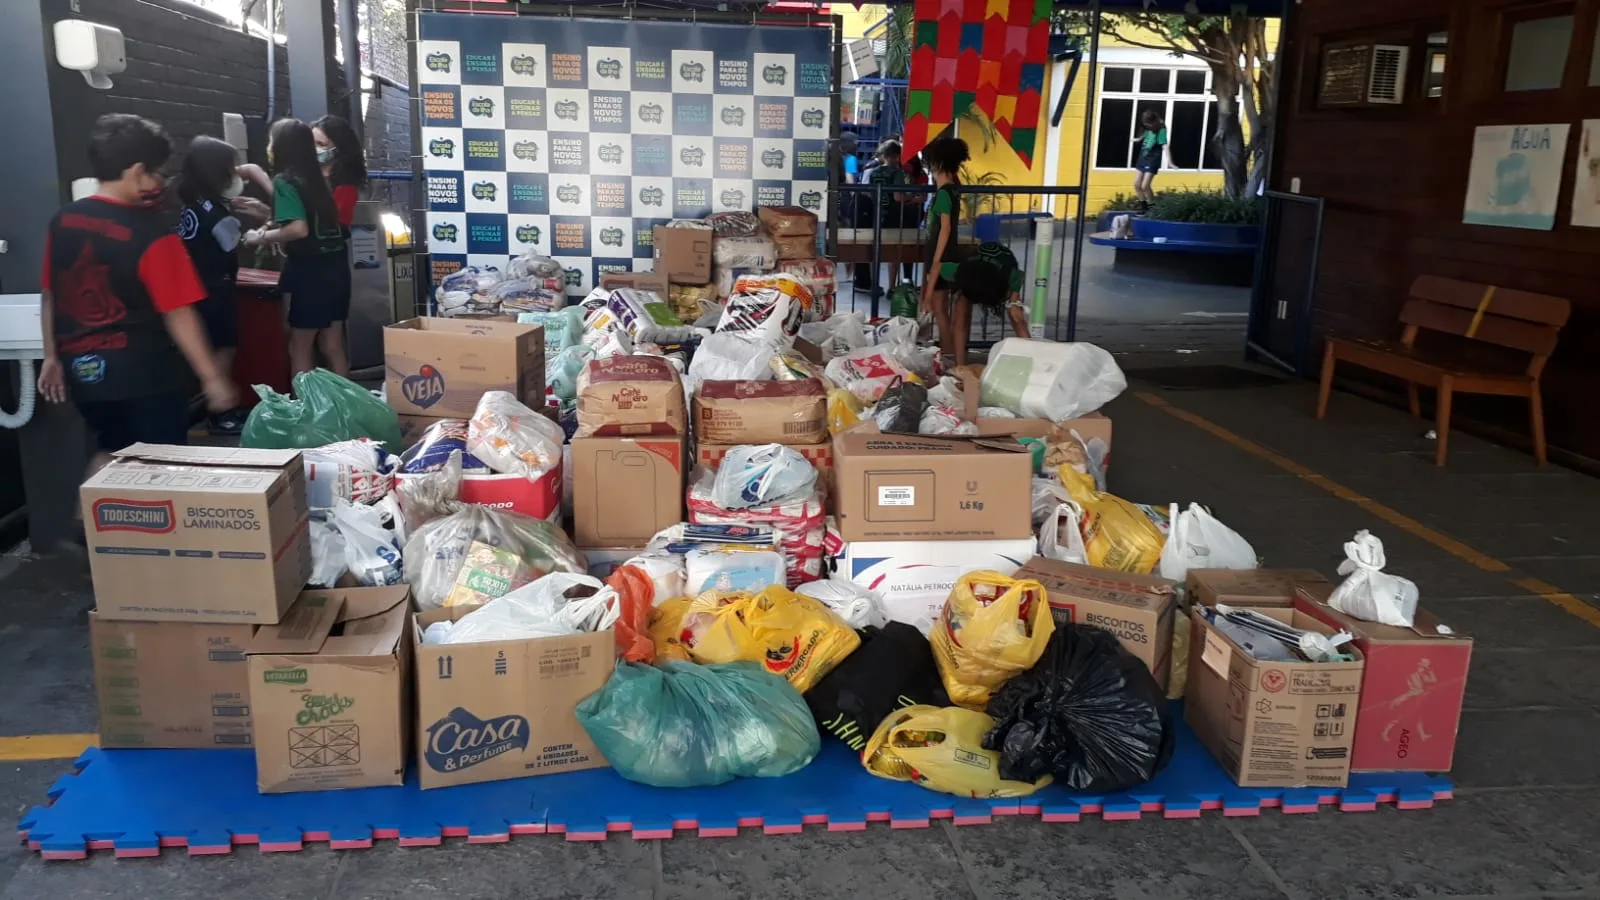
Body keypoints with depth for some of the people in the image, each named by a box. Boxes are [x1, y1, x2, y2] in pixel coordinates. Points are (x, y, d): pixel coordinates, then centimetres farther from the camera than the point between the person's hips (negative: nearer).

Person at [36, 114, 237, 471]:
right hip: (144, 374, -6)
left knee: (110, 454, 26)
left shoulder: (62, 221, 3)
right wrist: (213, 377, -12)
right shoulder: (152, 232, -17)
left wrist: (52, 356, 23)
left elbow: (49, 297, 12)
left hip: (84, 371, 6)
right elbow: (178, 314, -18)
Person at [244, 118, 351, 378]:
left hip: (311, 271, -8)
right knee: (332, 345, 13)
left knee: (300, 348, 3)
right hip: (334, 267, 8)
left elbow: (299, 229, -22)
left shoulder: (284, 180, -10)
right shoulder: (314, 178, 14)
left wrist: (262, 237, -8)